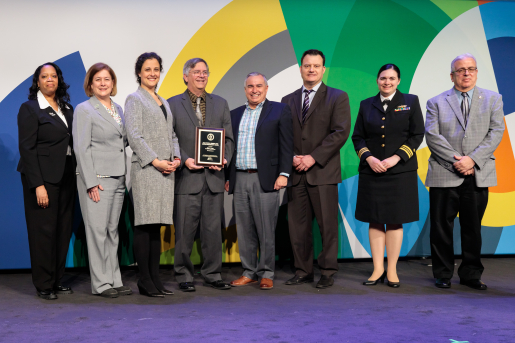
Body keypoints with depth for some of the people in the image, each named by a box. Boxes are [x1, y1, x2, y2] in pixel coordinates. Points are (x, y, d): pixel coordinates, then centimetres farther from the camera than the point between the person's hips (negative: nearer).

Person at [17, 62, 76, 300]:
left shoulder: (67, 108, 13)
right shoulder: (29, 109, -4)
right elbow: (27, 149, -9)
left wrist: (76, 176, 4)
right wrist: (38, 185, -16)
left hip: (66, 177, 6)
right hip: (43, 178, -6)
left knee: (64, 229, 7)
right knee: (44, 230, -1)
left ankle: (57, 280, 19)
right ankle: (44, 285, 9)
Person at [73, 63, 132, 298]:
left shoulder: (118, 109, 16)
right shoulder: (84, 110, -3)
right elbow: (81, 148, -9)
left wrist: (126, 177, 10)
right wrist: (91, 182, -15)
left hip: (118, 178, 6)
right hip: (97, 179, -6)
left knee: (113, 231, 10)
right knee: (98, 231, -4)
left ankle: (114, 280, 15)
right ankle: (101, 284, 3)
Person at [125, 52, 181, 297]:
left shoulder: (163, 102, 22)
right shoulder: (134, 99, 1)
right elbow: (134, 135, -9)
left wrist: (176, 157, 3)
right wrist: (155, 161, -15)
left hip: (166, 170, 7)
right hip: (145, 168, -7)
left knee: (157, 225, 8)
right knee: (144, 224, -7)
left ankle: (155, 278, 12)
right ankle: (144, 280, -2)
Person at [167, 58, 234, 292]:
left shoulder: (220, 104, 15)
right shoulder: (173, 104, 5)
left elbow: (228, 139, 13)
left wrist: (223, 159, -5)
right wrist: (185, 160, -13)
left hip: (214, 177, 3)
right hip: (187, 177, -3)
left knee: (213, 229, 7)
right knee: (185, 231, 1)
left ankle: (212, 274, 18)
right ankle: (184, 275, 13)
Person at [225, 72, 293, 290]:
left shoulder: (279, 110, 4)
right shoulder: (235, 114, 18)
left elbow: (286, 145, -2)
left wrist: (283, 174, -11)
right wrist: (228, 177, 14)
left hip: (265, 179, -4)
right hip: (239, 180, 5)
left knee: (266, 230, -2)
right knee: (244, 230, 7)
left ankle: (266, 274, 8)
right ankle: (249, 272, 17)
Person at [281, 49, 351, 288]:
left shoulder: (337, 97, 3)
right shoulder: (288, 101, 16)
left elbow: (341, 132, -7)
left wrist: (313, 157, -13)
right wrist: (291, 157, -6)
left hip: (323, 172, -4)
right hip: (296, 173, 4)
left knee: (328, 225, -1)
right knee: (297, 226, 6)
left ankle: (327, 273, 10)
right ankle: (303, 271, 17)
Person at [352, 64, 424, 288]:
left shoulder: (410, 102, 6)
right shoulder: (366, 105, 11)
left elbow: (417, 135, 0)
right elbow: (357, 137, 9)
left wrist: (396, 158, -10)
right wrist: (369, 157, -8)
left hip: (400, 171, -2)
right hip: (371, 170, 2)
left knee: (395, 221, 1)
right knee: (375, 220, 2)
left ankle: (392, 271, 9)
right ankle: (378, 269, 10)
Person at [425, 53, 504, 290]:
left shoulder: (492, 99, 11)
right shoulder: (436, 102, 8)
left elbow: (496, 132, 0)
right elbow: (432, 136, -2)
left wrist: (472, 159, -12)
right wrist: (455, 161, -13)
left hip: (478, 175, 1)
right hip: (445, 174, -1)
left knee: (473, 227, 8)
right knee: (441, 226, 2)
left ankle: (471, 275, 19)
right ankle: (443, 275, 14)